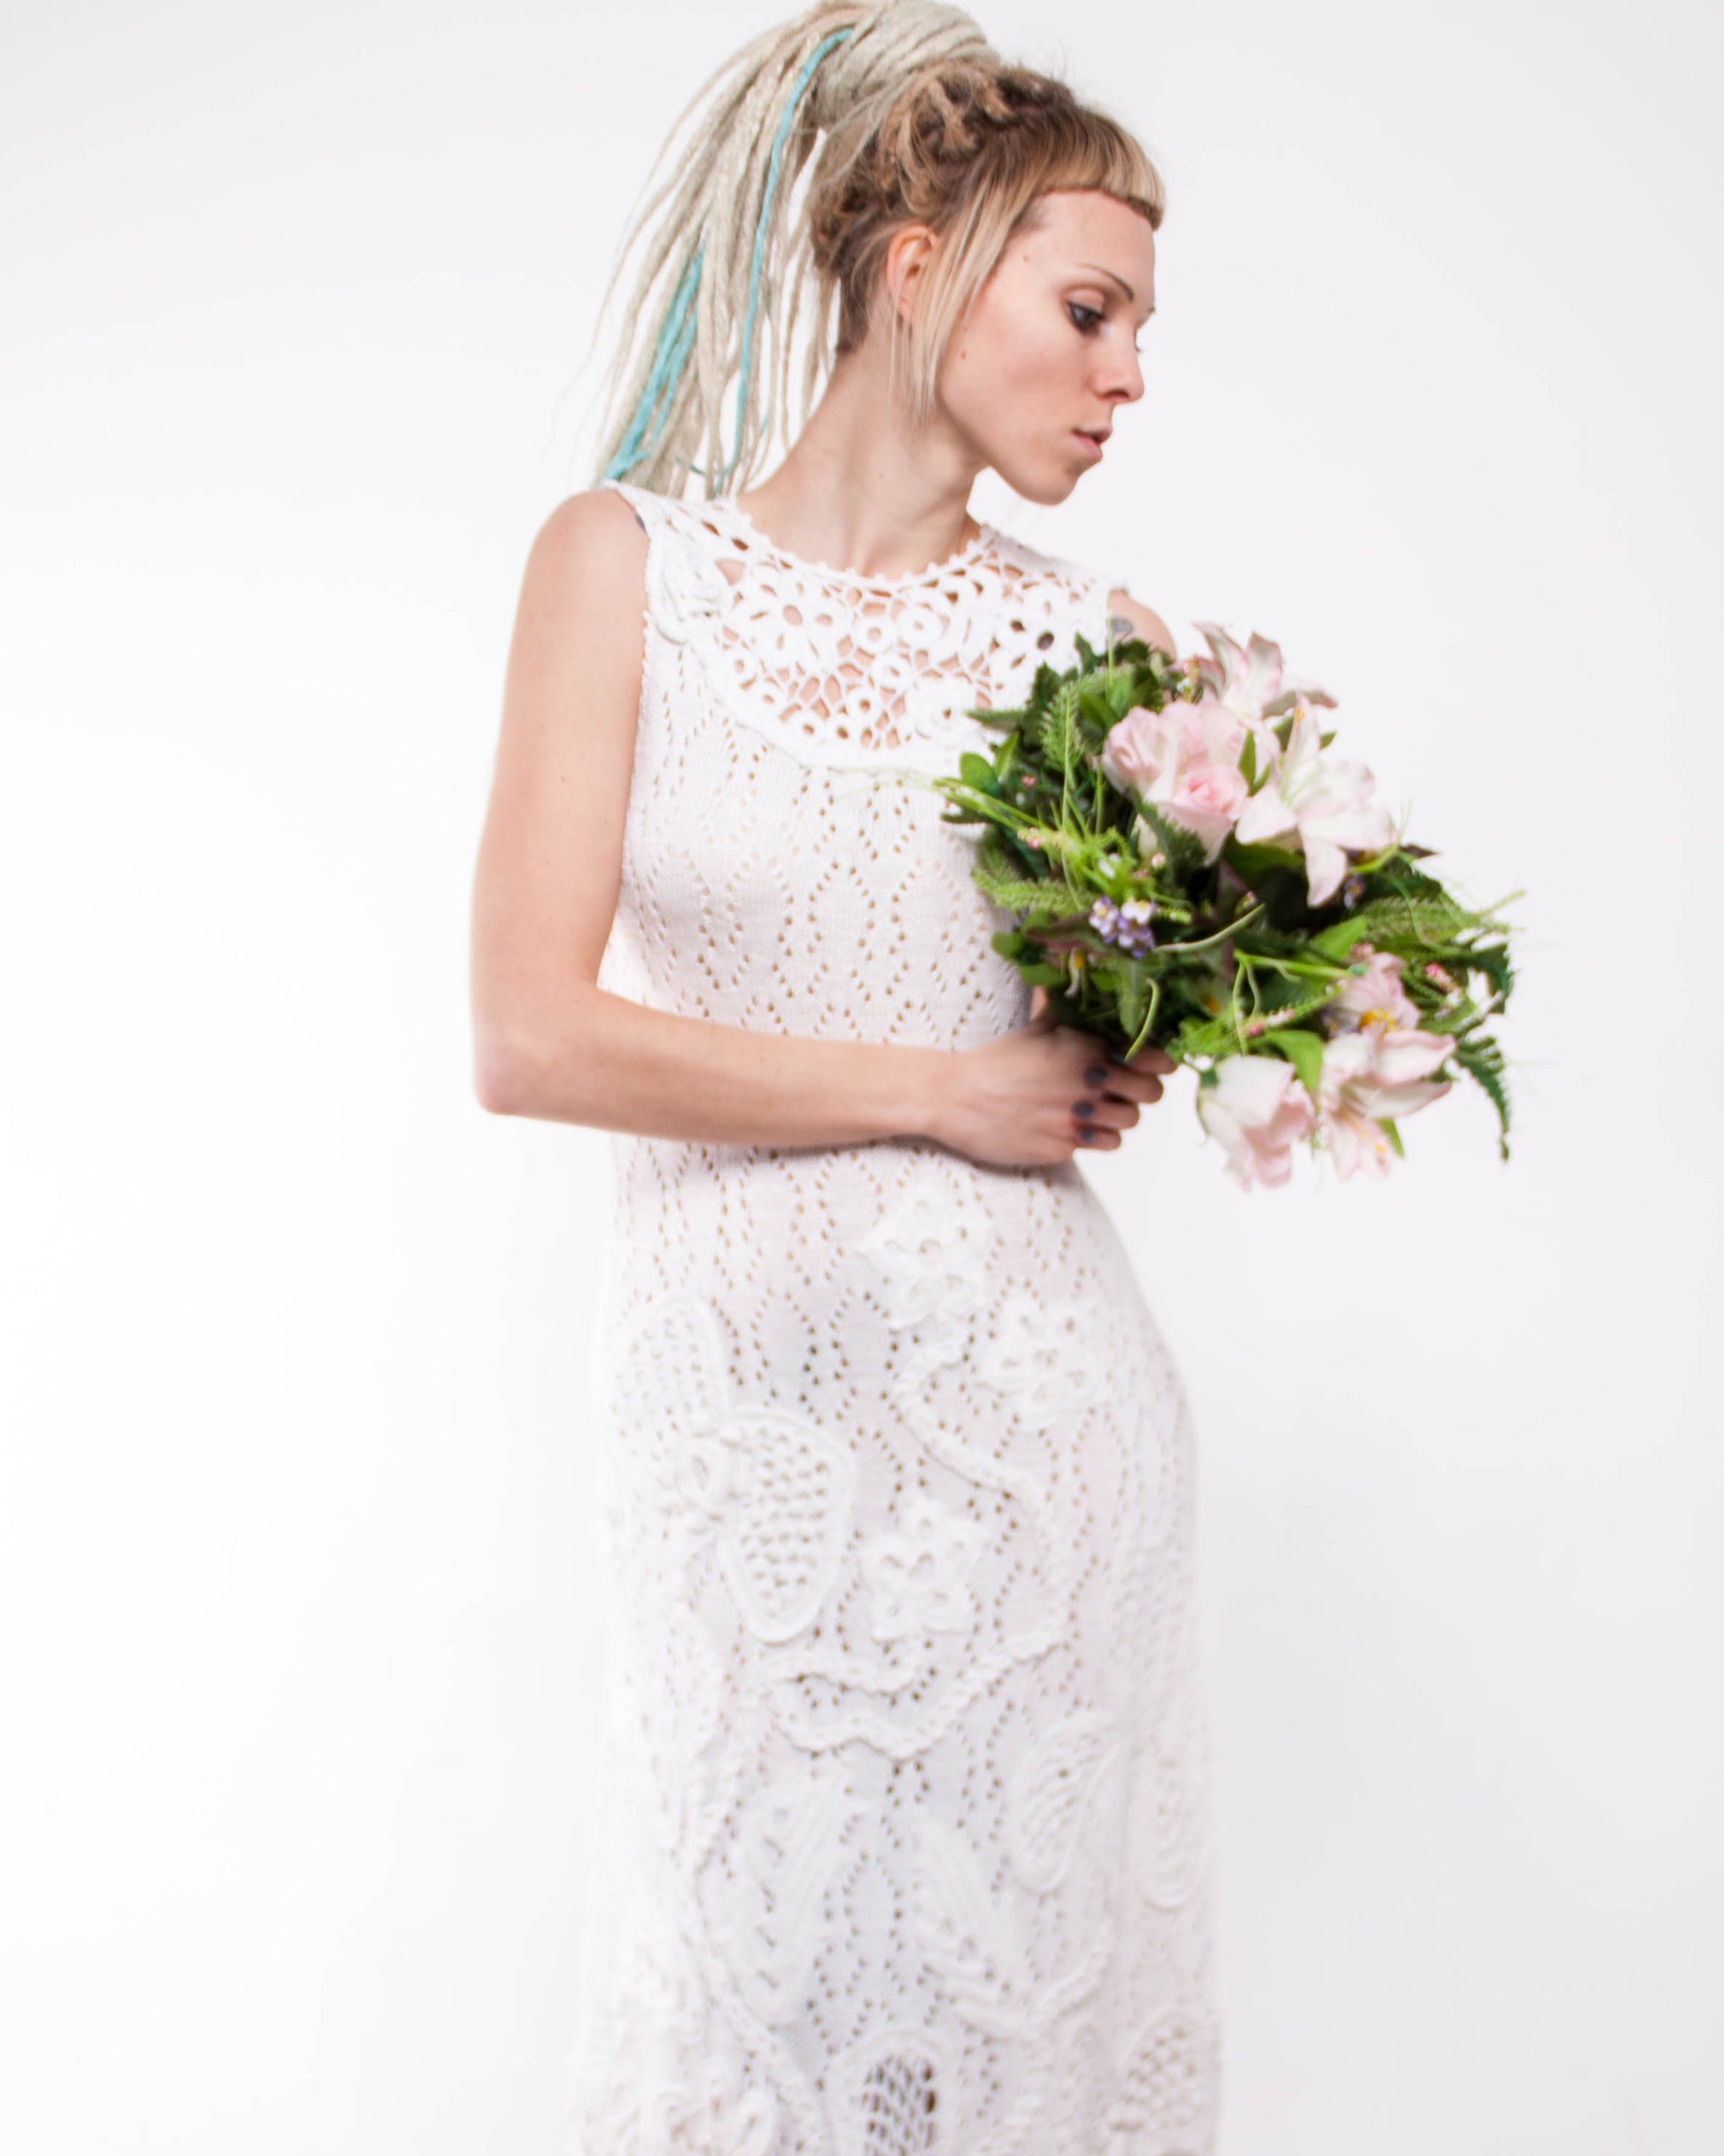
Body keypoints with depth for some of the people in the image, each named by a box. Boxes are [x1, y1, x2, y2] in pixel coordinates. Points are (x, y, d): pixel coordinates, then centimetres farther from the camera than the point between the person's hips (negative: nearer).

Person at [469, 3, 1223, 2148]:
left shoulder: (1096, 640, 4)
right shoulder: (628, 562, -2)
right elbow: (532, 1038, -11)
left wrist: (1150, 1042, -4)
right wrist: (944, 1093, -10)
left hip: (1026, 1394, 2)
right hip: (734, 1393, -2)